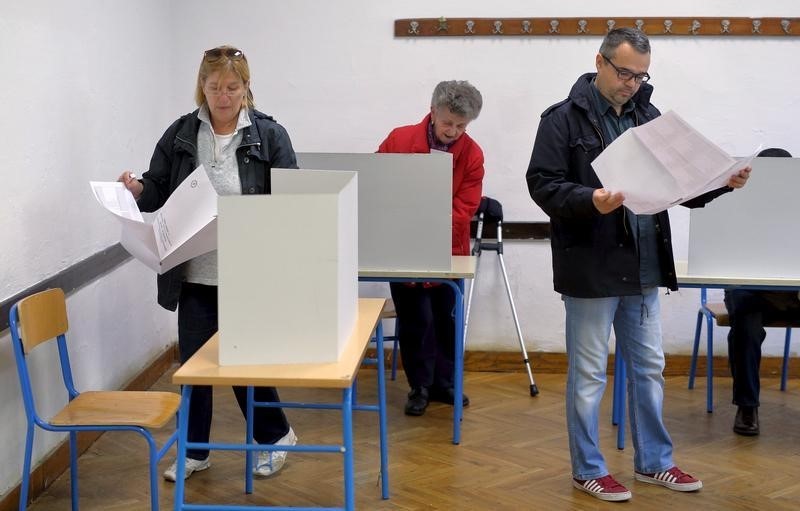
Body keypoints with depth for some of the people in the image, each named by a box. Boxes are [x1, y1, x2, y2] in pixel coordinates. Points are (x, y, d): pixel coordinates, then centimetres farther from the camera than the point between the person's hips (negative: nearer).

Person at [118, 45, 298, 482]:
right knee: (193, 361, 9)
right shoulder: (180, 134, 5)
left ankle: (275, 436, 27)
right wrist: (137, 189, -12)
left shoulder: (269, 135, -3)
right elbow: (158, 191, 10)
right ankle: (193, 451, 24)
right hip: (194, 274, 3)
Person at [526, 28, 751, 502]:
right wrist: (590, 200, -31)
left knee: (649, 367, 15)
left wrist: (722, 183, -4)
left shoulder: (648, 116, 10)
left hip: (642, 268, 6)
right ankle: (588, 469, 17)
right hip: (591, 269, -6)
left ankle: (654, 461, 28)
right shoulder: (564, 119, -8)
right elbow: (543, 184, -14)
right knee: (589, 373, 4)